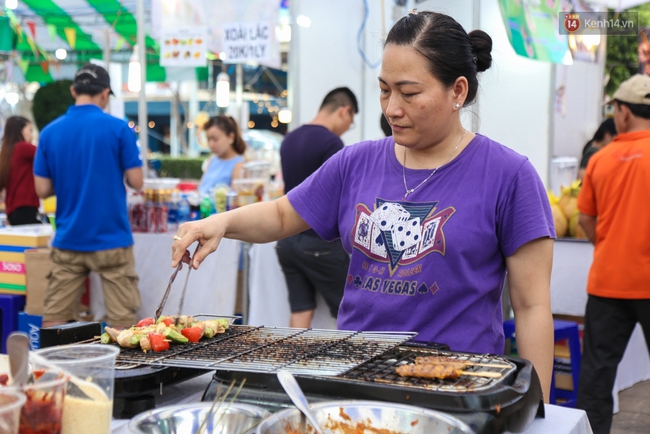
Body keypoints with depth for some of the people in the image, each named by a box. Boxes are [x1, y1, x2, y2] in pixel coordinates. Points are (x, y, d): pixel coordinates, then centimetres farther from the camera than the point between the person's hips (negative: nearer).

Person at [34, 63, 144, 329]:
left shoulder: (50, 132, 2)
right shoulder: (118, 128, -7)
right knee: (122, 319, 3)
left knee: (54, 320, 8)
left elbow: (42, 190, 4)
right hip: (111, 239, -3)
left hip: (67, 240, 4)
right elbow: (136, 182, -5)